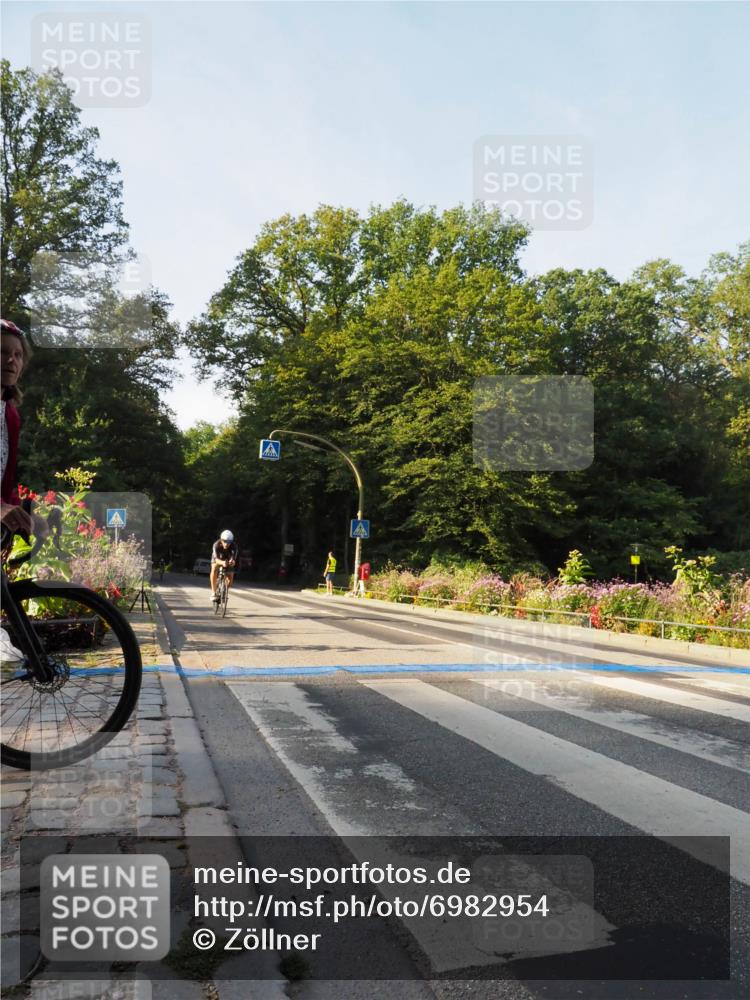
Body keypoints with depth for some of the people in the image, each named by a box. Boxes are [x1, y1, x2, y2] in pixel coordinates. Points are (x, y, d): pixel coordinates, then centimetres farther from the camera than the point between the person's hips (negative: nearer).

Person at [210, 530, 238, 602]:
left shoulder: (234, 546, -32)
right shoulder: (216, 545, -35)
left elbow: (233, 558, -41)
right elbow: (216, 559, -46)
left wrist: (232, 562, -66)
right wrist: (222, 562, -68)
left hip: (227, 560, 2)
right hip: (217, 560, -2)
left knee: (230, 576, -15)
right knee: (214, 569, -33)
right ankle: (214, 593, -27)